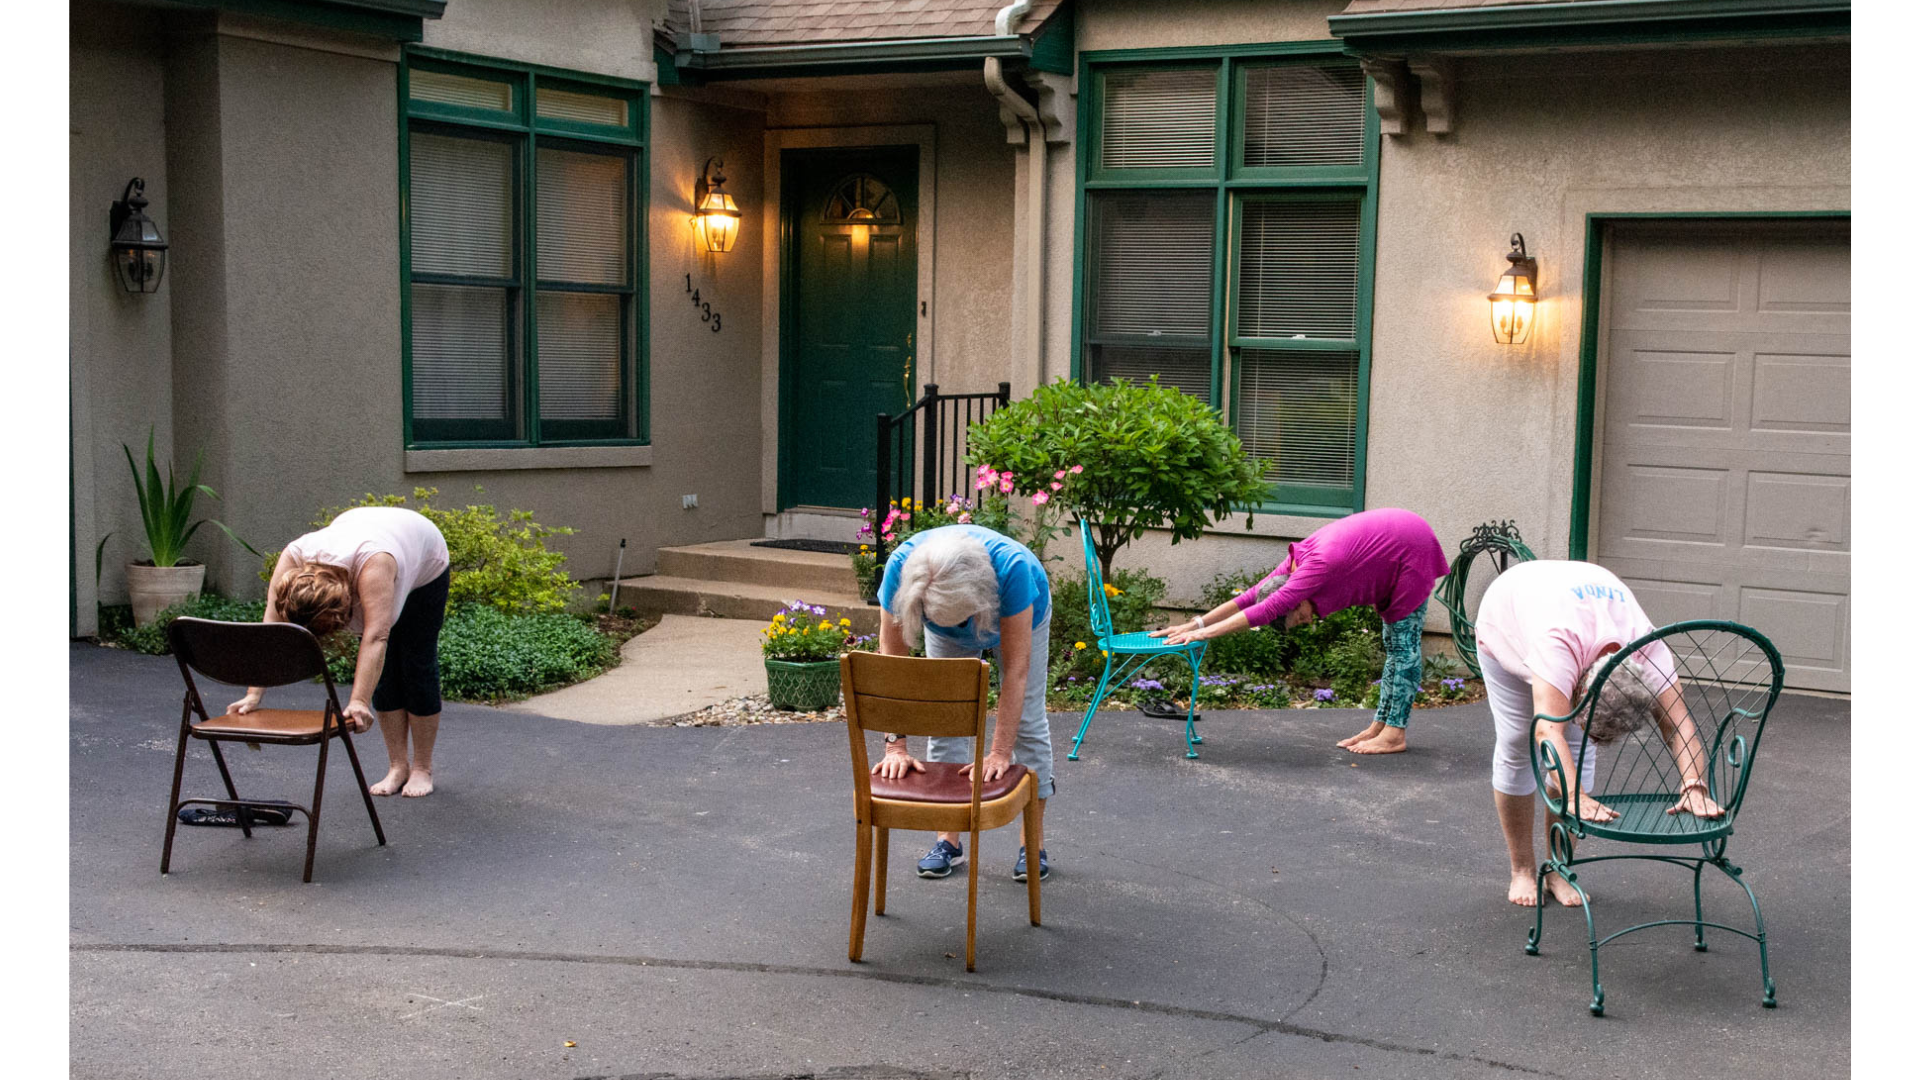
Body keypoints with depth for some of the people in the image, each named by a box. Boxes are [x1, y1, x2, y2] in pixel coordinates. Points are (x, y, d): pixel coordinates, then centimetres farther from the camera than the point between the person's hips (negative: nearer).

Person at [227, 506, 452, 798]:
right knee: (383, 669, 0)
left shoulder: (372, 563, -47)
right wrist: (254, 694, -41)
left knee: (417, 665, -3)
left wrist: (359, 702, -61)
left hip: (424, 565, -4)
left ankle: (423, 768, 7)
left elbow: (375, 638, -54)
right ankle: (398, 767, 7)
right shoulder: (294, 558, -33)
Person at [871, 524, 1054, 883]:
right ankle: (949, 840, 8)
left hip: (1021, 615, -2)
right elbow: (892, 660, -35)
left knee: (1027, 722, -3)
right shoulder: (901, 568, -41)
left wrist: (1000, 753, -44)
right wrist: (896, 745, -40)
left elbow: (1016, 668, -41)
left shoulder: (1012, 567, -46)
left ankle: (1033, 843, 8)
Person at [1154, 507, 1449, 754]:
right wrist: (1194, 624, -11)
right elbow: (1251, 597, -5)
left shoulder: (1319, 564, -34)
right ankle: (1380, 725, 18)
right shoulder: (1296, 562, -8)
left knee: (1404, 645, -8)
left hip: (1412, 551, -9)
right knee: (1393, 643, 11)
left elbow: (1268, 609, -40)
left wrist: (1206, 633, -41)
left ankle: (1395, 733, -6)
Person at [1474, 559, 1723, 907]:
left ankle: (1558, 871, 6)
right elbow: (1549, 731, -59)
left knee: (1577, 748, -6)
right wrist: (1578, 799, -70)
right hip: (1504, 623, -3)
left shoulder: (1649, 649, -37)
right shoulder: (1559, 644, -50)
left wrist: (1694, 788, -55)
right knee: (1516, 745, -5)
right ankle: (1521, 871, 11)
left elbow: (1679, 722, -40)